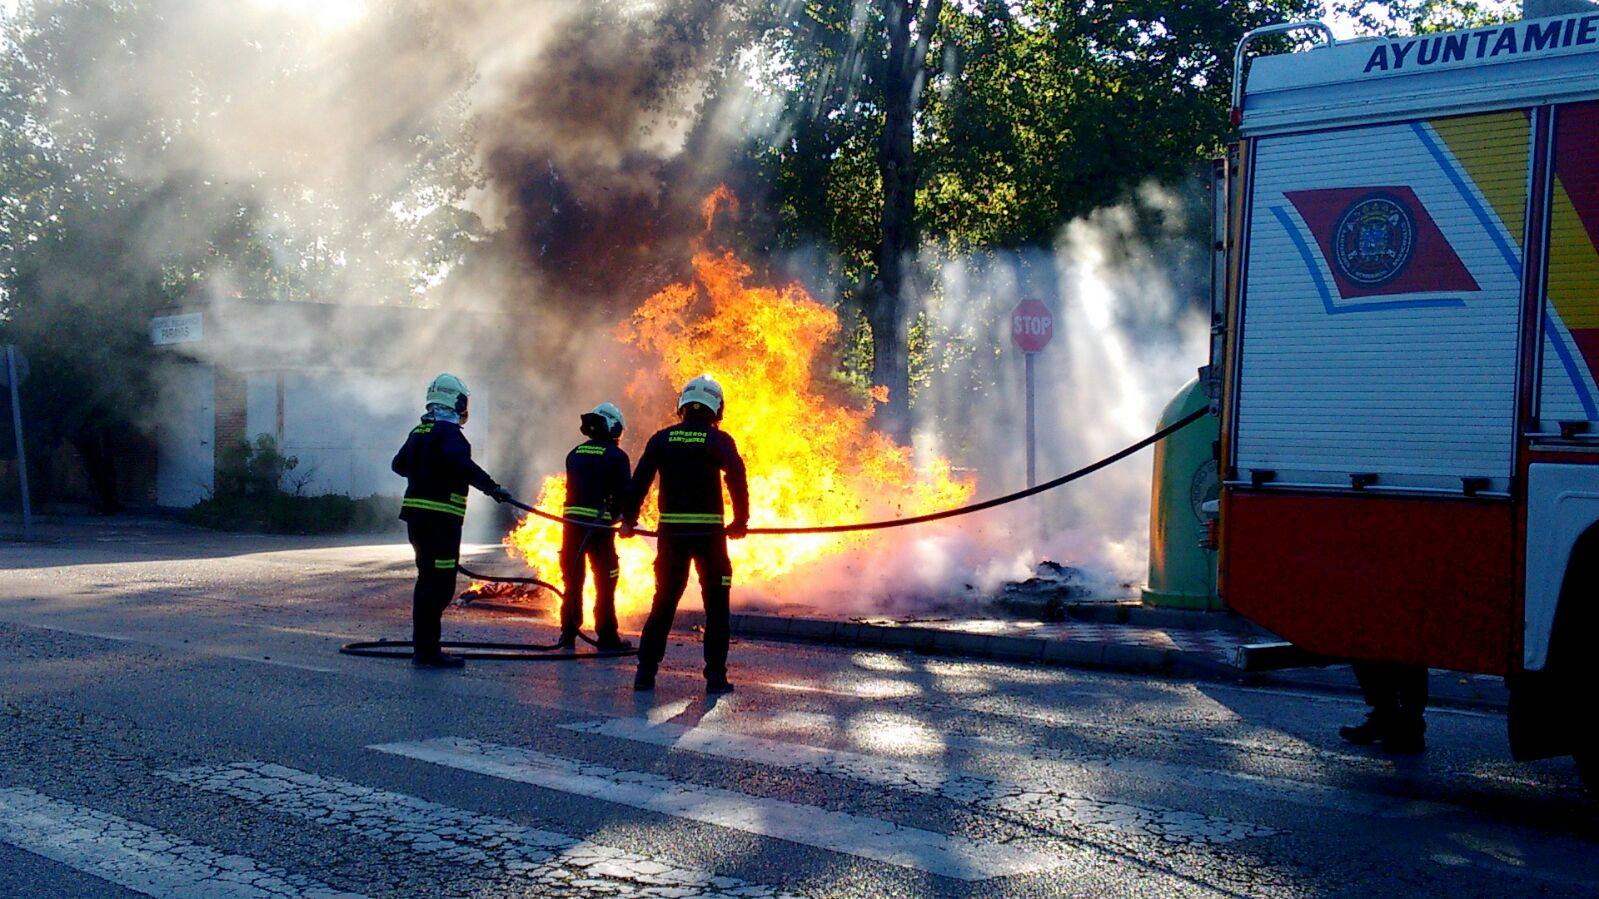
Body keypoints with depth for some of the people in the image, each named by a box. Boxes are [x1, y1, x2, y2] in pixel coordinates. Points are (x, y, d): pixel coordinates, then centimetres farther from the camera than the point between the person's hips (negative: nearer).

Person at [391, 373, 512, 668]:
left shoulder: (419, 432, 16)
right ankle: (427, 652, -7)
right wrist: (492, 488, -30)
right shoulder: (448, 432, -12)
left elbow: (398, 464, 32)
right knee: (439, 585, -7)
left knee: (428, 581, 17)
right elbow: (462, 464, -30)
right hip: (440, 519, -10)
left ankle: (423, 648, 23)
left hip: (416, 516, 10)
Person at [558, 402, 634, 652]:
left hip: (572, 519, 5)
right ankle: (607, 637, 5)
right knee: (605, 582, 3)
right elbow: (624, 492, -6)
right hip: (599, 523, -5)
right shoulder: (615, 456, -3)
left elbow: (571, 488, 17)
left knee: (573, 579, 11)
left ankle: (568, 634, 12)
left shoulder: (575, 453, 15)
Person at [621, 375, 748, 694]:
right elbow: (737, 480, -12)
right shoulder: (719, 440, -4)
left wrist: (628, 519, 11)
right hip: (709, 533, -2)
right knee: (716, 605, 7)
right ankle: (715, 676, 4)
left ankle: (646, 672, 9)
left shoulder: (662, 439, 4)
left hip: (671, 532, 3)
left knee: (663, 603, 12)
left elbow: (640, 479, 3)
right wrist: (740, 522, -1)